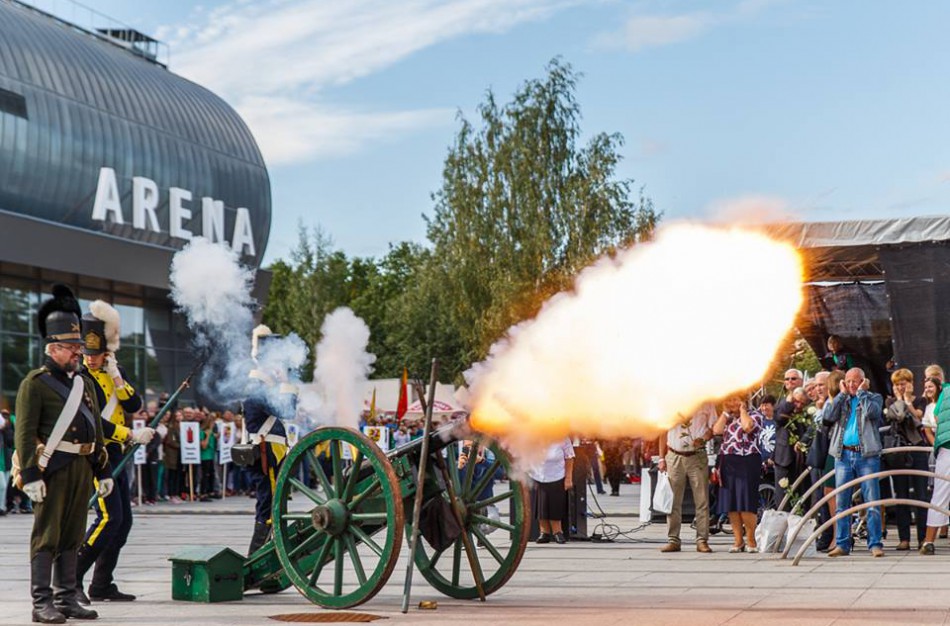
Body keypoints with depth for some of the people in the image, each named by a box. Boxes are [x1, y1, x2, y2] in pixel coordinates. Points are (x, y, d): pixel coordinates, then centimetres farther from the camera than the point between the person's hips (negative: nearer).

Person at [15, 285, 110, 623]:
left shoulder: (85, 384, 18)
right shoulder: (35, 382, -4)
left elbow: (97, 431, 22)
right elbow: (25, 431, -11)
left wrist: (103, 471, 17)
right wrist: (30, 474, -18)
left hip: (82, 468, 7)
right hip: (52, 468, -7)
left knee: (71, 537, 10)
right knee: (46, 536, -5)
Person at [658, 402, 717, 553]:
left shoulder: (706, 404, 5)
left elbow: (714, 427, 7)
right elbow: (664, 433, 12)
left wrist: (703, 439, -15)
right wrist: (662, 458, 5)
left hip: (697, 457, -1)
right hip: (674, 457, 1)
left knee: (702, 500, -2)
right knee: (673, 501, 3)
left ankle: (702, 540, 3)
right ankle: (673, 540, 8)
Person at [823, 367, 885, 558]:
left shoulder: (874, 398, 9)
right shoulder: (840, 400, 17)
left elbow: (871, 412, -13)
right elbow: (828, 417, -1)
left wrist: (861, 392, -1)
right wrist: (842, 393, 3)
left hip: (867, 455, -3)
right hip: (843, 455, 3)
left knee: (872, 502, -6)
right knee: (842, 503, 2)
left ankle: (875, 544, -4)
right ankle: (842, 544, 6)